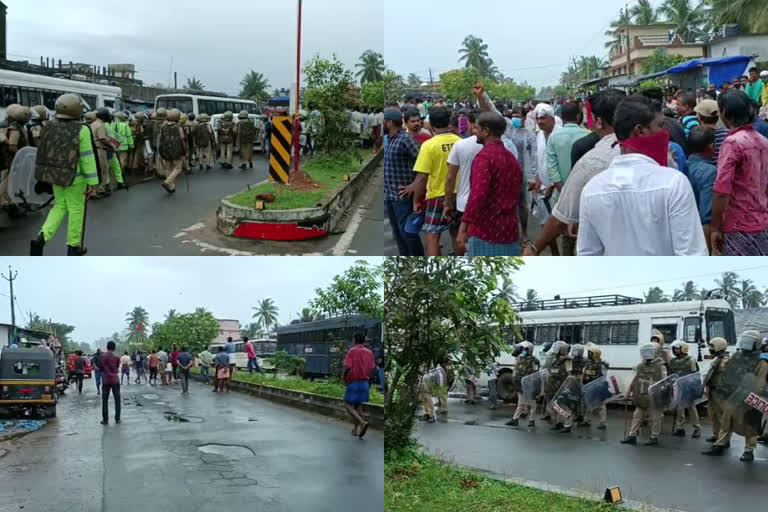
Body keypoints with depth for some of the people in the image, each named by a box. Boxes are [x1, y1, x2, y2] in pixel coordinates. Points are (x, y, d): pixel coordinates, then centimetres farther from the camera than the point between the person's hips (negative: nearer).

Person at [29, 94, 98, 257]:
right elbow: (87, 158, -15)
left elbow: (46, 153, 8)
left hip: (55, 174, 6)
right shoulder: (81, 130, -15)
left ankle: (42, 238, -1)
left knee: (60, 206, 18)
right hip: (75, 177, -6)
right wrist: (92, 181, -11)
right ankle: (73, 247, 17)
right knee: (76, 209, 8)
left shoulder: (50, 128, 2)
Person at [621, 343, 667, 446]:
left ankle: (654, 437, 12)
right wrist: (629, 392, 17)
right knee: (637, 415, 8)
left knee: (655, 417, 2)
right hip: (642, 397, 6)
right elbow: (634, 380, 18)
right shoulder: (640, 366, 13)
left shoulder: (660, 366, -5)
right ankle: (632, 436, 12)